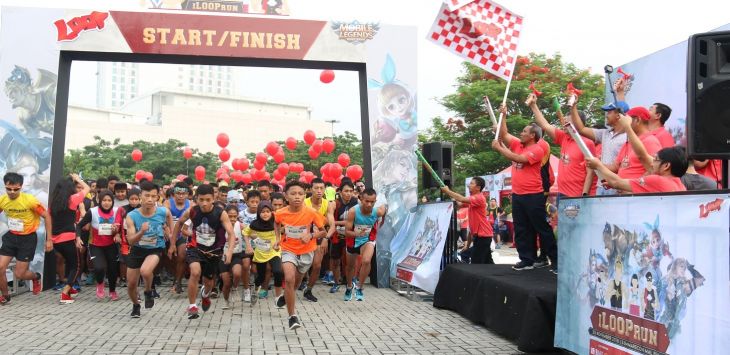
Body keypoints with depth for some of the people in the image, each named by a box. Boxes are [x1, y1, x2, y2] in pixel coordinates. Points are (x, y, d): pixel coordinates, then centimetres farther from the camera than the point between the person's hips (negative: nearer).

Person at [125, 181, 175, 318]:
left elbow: (172, 226, 7)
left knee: (145, 271, -32)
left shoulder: (164, 212, -17)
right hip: (137, 250, 2)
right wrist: (142, 232, -39)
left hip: (155, 249, -2)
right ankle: (136, 305, 43)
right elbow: (131, 241, -20)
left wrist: (172, 244, 12)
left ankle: (148, 292, 1)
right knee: (131, 284, 10)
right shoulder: (131, 216, -19)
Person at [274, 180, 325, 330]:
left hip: (306, 251, 1)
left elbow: (322, 231, -9)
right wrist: (278, 237, 1)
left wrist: (310, 236, -26)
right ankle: (292, 316, -11)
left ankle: (286, 296, 55)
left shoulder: (311, 212, -22)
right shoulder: (280, 213, -16)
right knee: (289, 279, -23)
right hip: (288, 250, -1)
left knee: (296, 281, 19)